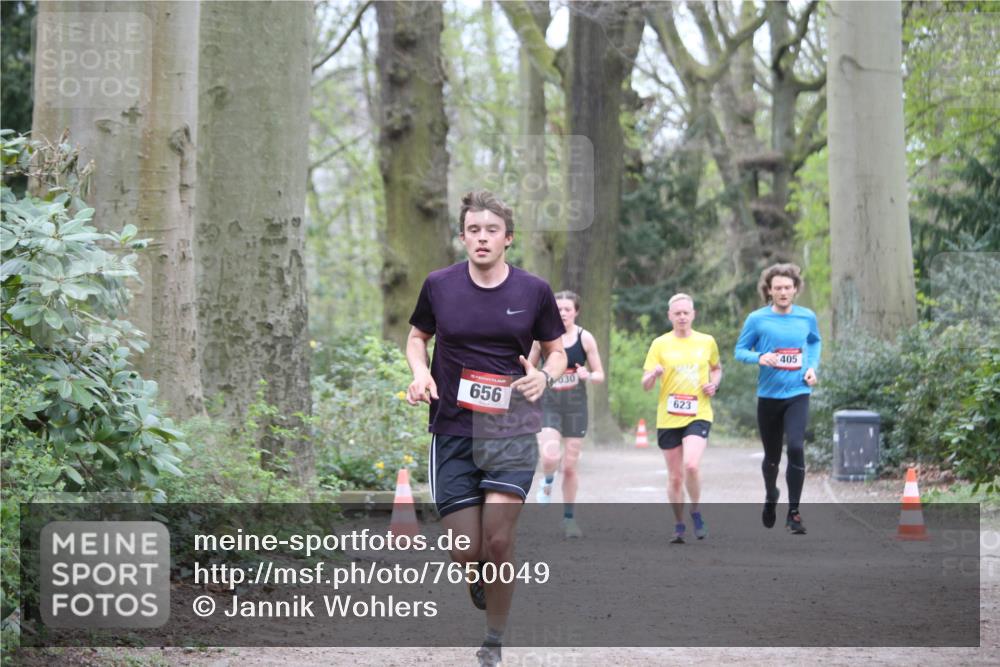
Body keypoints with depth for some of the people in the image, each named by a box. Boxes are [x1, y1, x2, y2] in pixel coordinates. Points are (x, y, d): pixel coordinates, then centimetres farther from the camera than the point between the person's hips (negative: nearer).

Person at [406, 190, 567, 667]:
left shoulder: (533, 291, -1)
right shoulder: (439, 286, 0)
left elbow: (557, 351, 11)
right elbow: (417, 336, 17)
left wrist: (545, 376, -11)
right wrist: (420, 373, -4)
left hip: (513, 430, -1)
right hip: (453, 431, 1)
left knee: (497, 540, -12)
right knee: (466, 551, -3)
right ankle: (480, 582, 36)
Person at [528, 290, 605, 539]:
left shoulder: (585, 338, -2)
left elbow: (600, 375, 2)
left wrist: (588, 375, -19)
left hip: (576, 406, 0)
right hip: (549, 404, 0)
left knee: (570, 466, 4)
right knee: (550, 456, -23)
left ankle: (569, 518, 19)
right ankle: (547, 484, 13)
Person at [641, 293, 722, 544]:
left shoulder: (707, 342, 5)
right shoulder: (660, 344, 2)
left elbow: (717, 368, 24)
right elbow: (645, 385, 0)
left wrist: (714, 384, 3)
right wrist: (654, 374, -23)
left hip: (698, 415, -1)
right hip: (668, 418, 1)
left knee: (691, 465, -23)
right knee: (675, 476, 6)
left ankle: (696, 512, 1)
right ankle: (679, 525, 22)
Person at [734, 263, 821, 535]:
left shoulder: (807, 317, 2)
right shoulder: (757, 319, -4)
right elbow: (740, 350, 2)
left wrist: (813, 366, 5)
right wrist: (760, 358, -18)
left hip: (797, 393, 0)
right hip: (768, 394, 0)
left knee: (796, 447, -20)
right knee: (772, 455, 12)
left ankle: (794, 511, -12)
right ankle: (771, 497, 44)